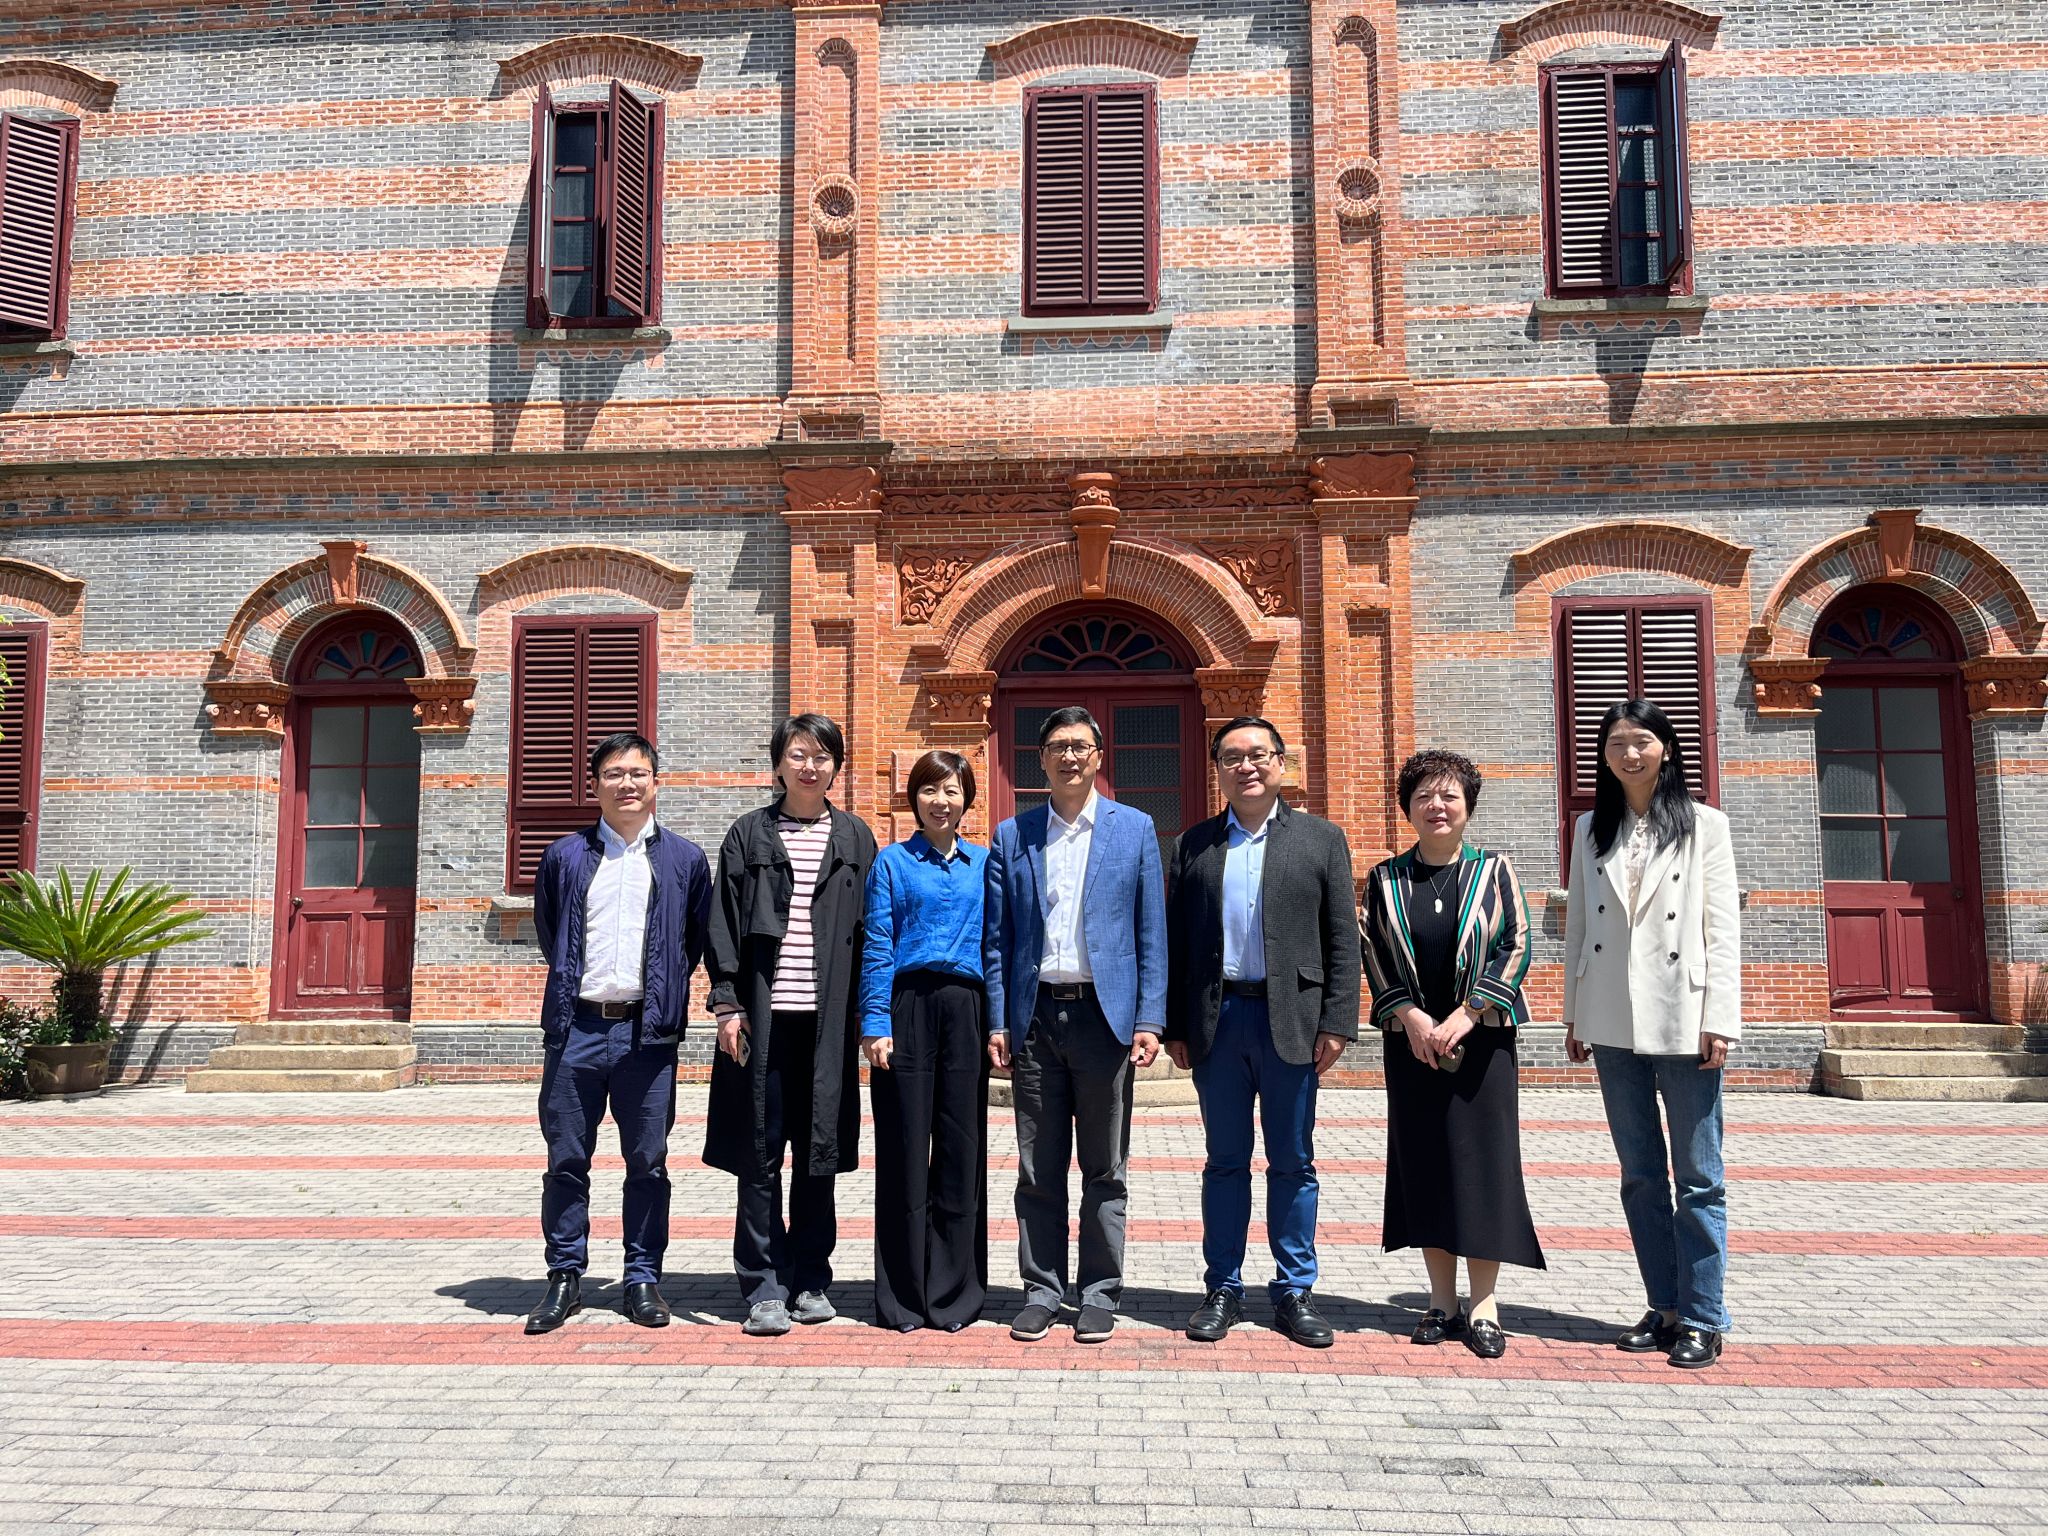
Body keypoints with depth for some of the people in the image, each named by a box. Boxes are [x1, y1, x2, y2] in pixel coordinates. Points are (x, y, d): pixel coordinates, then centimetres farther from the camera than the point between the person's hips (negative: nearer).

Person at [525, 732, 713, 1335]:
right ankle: (565, 1277, 17)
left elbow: (698, 939, 13)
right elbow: (547, 932, 19)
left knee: (647, 1161, 5)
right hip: (577, 1028, 1)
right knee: (566, 1159, 5)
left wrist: (663, 989, 9)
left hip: (648, 1031, -1)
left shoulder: (685, 859, 6)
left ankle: (643, 1278, 16)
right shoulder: (565, 856, 8)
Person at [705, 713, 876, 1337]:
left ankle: (811, 1280, 19)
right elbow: (725, 924, 3)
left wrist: (865, 1013, 2)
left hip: (827, 1019, 1)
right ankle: (764, 1287, 9)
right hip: (763, 1015, -1)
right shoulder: (749, 835, 6)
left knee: (818, 1151, 7)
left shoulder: (855, 838, 10)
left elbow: (868, 927, 8)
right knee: (760, 1154, 1)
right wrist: (727, 1004, -6)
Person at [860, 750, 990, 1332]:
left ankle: (954, 1293, 15)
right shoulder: (892, 862, 6)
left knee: (962, 1149, 3)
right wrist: (875, 1022, -8)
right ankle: (903, 1297, 12)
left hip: (965, 1009, 2)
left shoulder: (984, 863, 13)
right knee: (905, 1149, 1)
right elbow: (877, 946, 1)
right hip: (907, 1006, -2)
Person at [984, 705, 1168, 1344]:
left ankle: (1099, 1293, 18)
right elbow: (995, 937, 8)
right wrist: (997, 1021, 0)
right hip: (1035, 1016, 1)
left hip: (1104, 1014, -1)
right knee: (1038, 1170, 8)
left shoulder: (1134, 829, 5)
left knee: (1104, 1169, 7)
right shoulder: (1011, 836, 8)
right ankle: (1042, 1289, 19)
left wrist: (1149, 1019, -5)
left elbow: (1151, 933, 2)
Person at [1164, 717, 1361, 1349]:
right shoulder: (1195, 844, 9)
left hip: (1291, 1021, -1)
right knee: (1225, 1161, 9)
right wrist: (1174, 1025, 2)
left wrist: (1336, 1022, -5)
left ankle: (1295, 1291, 18)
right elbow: (1176, 940, 7)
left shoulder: (1320, 839, 5)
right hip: (1217, 1019, 1)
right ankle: (1223, 1288, 19)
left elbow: (1342, 940, 2)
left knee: (1293, 1163, 7)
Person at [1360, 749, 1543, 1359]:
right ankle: (1442, 1300, 15)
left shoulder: (1494, 870, 1)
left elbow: (1517, 946, -4)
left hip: (1480, 1038, -2)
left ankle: (1483, 1303, 7)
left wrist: (1465, 1016, -12)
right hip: (1411, 1040, 2)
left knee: (1482, 1159, -2)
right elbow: (1373, 954, 3)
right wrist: (1410, 1016, -10)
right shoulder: (1385, 879, 5)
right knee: (1422, 1160, 4)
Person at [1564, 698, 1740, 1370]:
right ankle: (1665, 1307, 21)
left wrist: (1719, 1022, -9)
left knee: (1697, 1176, 1)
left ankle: (1702, 1318, 10)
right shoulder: (1592, 829, 10)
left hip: (1682, 1021, -3)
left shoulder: (1704, 826, 1)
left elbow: (1723, 930, -3)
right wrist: (1573, 1012, 8)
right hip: (1613, 1024, 4)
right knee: (1640, 1174, 10)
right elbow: (1578, 925, 11)